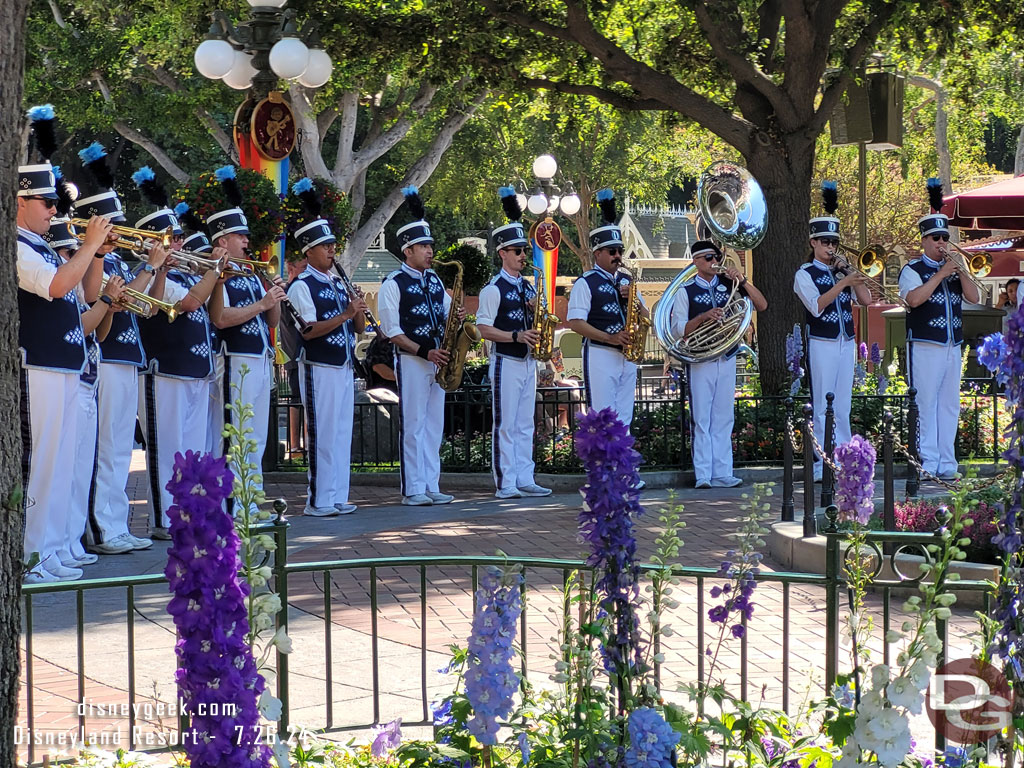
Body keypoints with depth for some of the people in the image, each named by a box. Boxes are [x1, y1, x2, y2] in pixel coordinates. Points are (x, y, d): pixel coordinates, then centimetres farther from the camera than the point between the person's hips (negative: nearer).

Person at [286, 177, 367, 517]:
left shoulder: (338, 283, 16)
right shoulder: (302, 285, -8)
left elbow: (358, 328, 17)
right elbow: (308, 330, -18)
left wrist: (359, 313, -5)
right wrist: (345, 314, -20)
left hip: (344, 368, 8)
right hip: (319, 369, -8)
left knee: (342, 433, 9)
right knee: (323, 434, -5)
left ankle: (338, 497, 15)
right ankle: (319, 501, -1)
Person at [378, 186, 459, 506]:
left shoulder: (434, 280, 14)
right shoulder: (393, 284, -6)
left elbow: (447, 312, 22)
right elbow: (392, 331, -11)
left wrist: (456, 315, -3)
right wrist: (424, 352, -18)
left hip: (437, 359, 7)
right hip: (410, 361, -7)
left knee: (434, 425, 7)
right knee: (413, 426, -5)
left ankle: (431, 487, 11)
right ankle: (412, 490, -2)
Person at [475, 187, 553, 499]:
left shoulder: (527, 287, 14)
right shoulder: (494, 289, -9)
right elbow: (484, 329, -13)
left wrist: (536, 311, 0)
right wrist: (516, 336, -22)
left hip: (528, 361, 8)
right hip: (506, 362, -8)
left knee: (525, 425, 9)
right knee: (505, 425, -5)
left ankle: (525, 481, 13)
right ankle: (505, 485, -3)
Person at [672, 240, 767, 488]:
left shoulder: (728, 285, 9)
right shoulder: (686, 291, 1)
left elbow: (762, 305, 3)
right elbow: (678, 330, -4)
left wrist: (743, 281, -8)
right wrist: (703, 317, -18)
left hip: (727, 358, 3)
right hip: (700, 362, -3)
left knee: (724, 418, 4)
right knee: (701, 419, -4)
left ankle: (722, 474, 6)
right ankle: (703, 475, -4)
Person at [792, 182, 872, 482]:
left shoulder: (842, 271, 14)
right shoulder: (805, 274, -2)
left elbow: (866, 300, 6)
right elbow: (816, 306, -18)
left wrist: (854, 275, -5)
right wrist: (843, 283, -24)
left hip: (847, 344, 6)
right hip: (822, 344, -6)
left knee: (843, 407, 8)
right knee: (822, 408, -6)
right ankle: (822, 466, -6)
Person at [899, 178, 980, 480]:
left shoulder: (955, 269, 16)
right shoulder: (913, 269, -1)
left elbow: (974, 297, 5)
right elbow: (913, 298, -19)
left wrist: (959, 272, -8)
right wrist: (940, 274, -17)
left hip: (953, 347, 6)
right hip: (924, 347, -6)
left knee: (950, 405, 6)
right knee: (925, 404, -5)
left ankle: (947, 463, 9)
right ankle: (927, 462, -4)